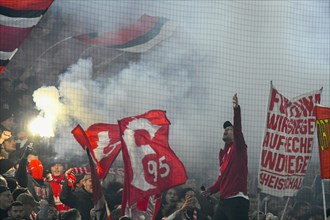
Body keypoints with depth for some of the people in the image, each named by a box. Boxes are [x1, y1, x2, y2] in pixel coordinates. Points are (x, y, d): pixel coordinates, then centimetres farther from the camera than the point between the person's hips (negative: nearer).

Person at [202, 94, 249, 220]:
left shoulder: (238, 148, 0)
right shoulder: (223, 153, 20)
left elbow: (238, 129, -17)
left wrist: (236, 109, -31)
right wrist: (211, 190, 9)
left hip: (237, 200, -8)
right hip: (223, 200, 8)